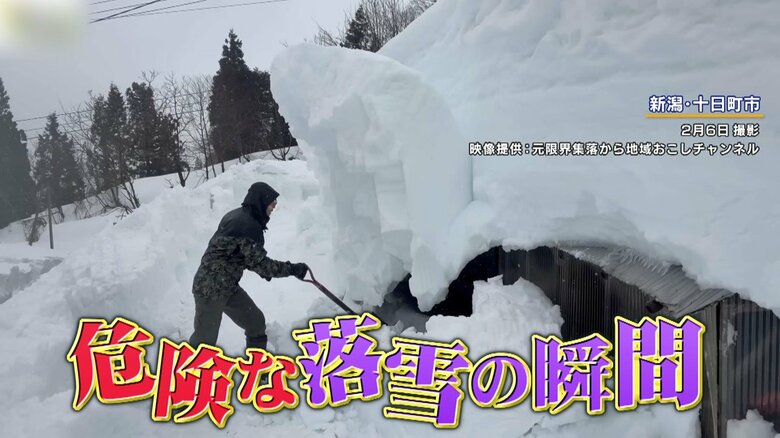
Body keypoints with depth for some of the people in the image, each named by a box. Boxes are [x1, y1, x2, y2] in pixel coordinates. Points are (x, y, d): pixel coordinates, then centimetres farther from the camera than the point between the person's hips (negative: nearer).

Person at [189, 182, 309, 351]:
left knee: (256, 322, 14)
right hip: (210, 289, -10)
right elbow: (259, 262, -21)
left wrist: (263, 270, 8)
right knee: (205, 338, 1)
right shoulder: (249, 226, -22)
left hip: (227, 286, 10)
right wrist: (292, 269, -15)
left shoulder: (238, 216, 6)